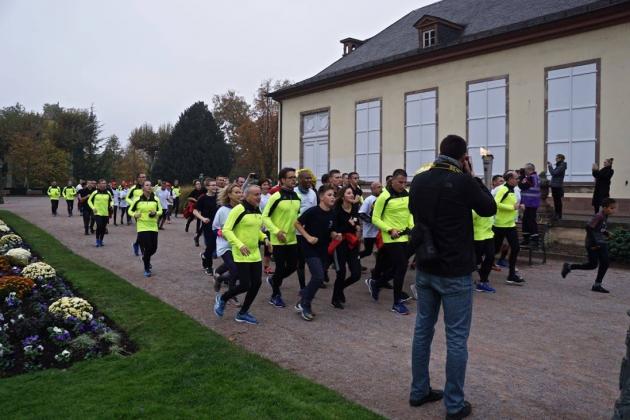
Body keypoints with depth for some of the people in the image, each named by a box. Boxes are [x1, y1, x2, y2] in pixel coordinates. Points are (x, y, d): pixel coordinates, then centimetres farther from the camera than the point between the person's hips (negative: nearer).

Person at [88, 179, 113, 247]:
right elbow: (89, 201, 7)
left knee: (103, 227, 6)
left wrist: (111, 205, 1)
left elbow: (111, 200, 20)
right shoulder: (95, 193, -2)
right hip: (97, 213, -3)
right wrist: (93, 208, -5)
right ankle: (97, 240, 4)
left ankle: (101, 241, 23)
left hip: (106, 213, 3)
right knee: (99, 226, -14)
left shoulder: (108, 193, 6)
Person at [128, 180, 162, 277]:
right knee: (146, 248, -8)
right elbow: (130, 210, 7)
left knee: (154, 248, 6)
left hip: (153, 227, 3)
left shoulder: (156, 199, 3)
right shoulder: (138, 200, -3)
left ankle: (146, 259, 41)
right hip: (142, 227, -3)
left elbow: (160, 210, 10)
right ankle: (147, 269, 9)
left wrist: (156, 213, -11)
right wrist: (134, 215, -14)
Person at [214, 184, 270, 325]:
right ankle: (222, 299, 20)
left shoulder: (258, 211, 9)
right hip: (241, 255, -8)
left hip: (255, 254, 8)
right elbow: (226, 230, -18)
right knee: (245, 285, -8)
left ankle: (243, 313, 22)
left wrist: (264, 238, 6)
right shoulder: (238, 210, -16)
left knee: (256, 283, 5)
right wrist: (239, 245, -28)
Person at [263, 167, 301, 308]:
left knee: (293, 266, 10)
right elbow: (265, 217, -13)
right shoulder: (276, 197, -14)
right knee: (280, 268, 1)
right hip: (278, 240, -6)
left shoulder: (297, 197, 6)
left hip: (292, 239, 6)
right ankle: (275, 296, 21)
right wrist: (276, 231, -21)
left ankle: (273, 279, 37)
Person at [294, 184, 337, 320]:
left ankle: (303, 302, 29)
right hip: (310, 248, -7)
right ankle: (305, 305, 3)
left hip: (323, 249, 7)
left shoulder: (333, 214, 0)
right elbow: (297, 223, -9)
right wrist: (308, 237, -16)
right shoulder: (313, 211, -18)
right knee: (318, 277, -16)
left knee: (317, 278, 10)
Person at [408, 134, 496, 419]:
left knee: (422, 329, 15)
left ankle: (419, 391, 27)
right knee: (456, 338, 4)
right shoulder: (463, 182, -15)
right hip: (455, 272, -6)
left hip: (425, 269, 6)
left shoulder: (418, 180, 2)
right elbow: (489, 209, 1)